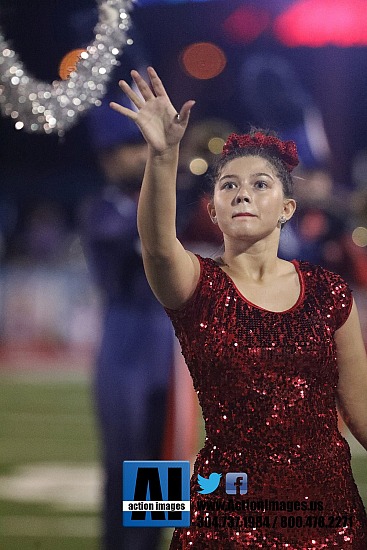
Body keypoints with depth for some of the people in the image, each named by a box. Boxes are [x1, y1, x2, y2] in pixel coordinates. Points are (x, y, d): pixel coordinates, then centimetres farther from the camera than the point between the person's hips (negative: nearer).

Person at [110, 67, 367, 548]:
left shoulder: (328, 291, 5)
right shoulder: (199, 286, -2)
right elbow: (157, 244, -25)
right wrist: (163, 155, -42)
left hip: (327, 498, 2)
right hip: (230, 507, -2)